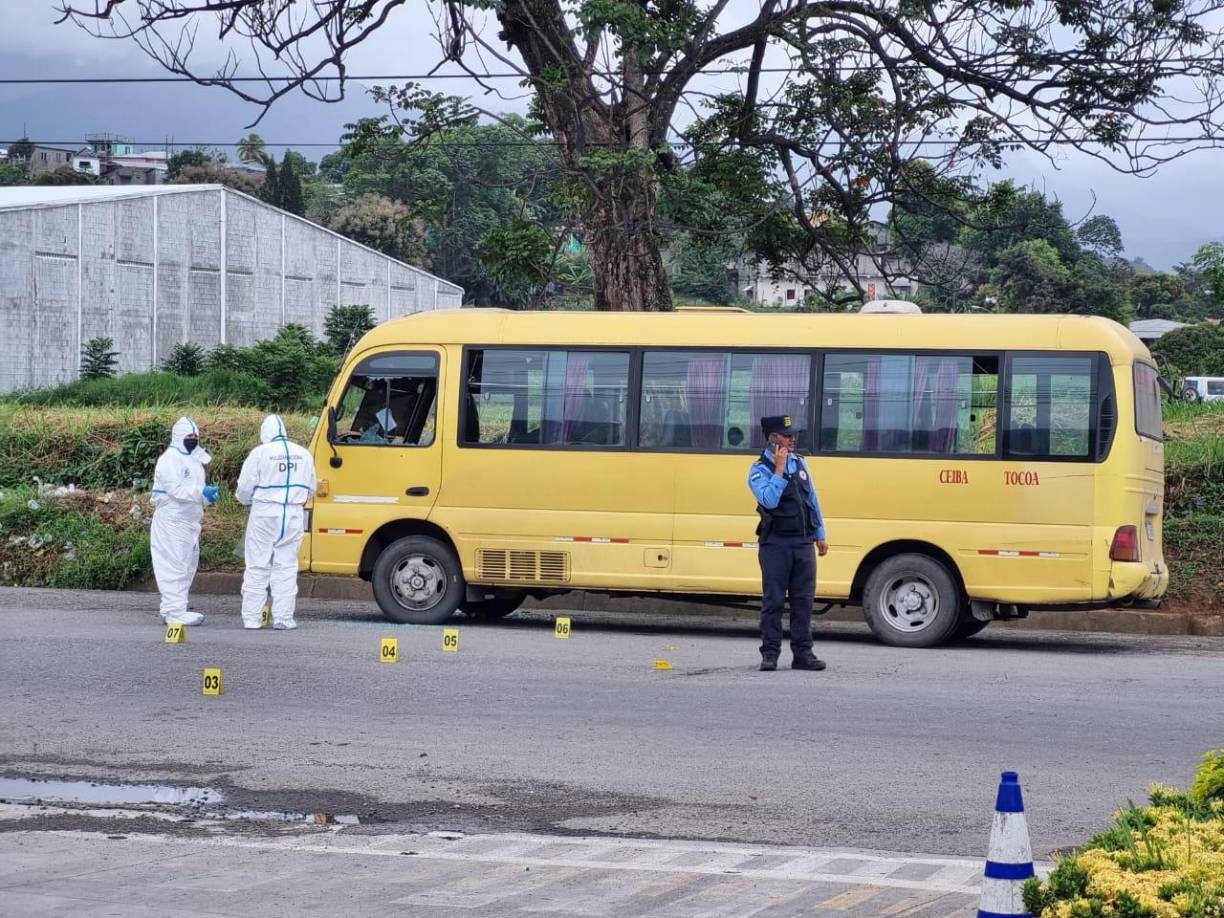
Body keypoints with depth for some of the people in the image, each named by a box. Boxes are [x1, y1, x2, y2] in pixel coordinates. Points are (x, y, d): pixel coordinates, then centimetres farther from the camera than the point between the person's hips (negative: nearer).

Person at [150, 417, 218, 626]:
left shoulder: (194, 460, 20)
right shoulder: (170, 459, -11)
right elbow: (175, 490, -21)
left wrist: (208, 497, 5)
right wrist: (201, 493, -29)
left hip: (188, 521, 10)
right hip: (171, 521, -10)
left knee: (188, 565, 13)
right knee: (174, 566, -11)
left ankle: (172, 609, 21)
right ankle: (175, 611, -11)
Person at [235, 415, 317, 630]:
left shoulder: (260, 453, -7)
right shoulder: (303, 454, 7)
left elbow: (244, 490, -3)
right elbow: (310, 490, 14)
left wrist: (247, 500, 18)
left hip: (265, 515, -3)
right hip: (293, 515, 3)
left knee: (257, 567, 4)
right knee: (286, 567, 8)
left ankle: (252, 618, 3)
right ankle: (283, 618, 6)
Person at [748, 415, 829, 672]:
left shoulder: (799, 463, 12)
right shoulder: (759, 470, -5)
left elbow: (813, 499, 17)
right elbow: (769, 500, -21)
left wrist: (820, 535, 16)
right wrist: (779, 470, -18)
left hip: (803, 543, 5)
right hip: (775, 544, -5)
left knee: (803, 600, 4)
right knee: (773, 600, -2)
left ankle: (802, 653, 8)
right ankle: (770, 654, 2)